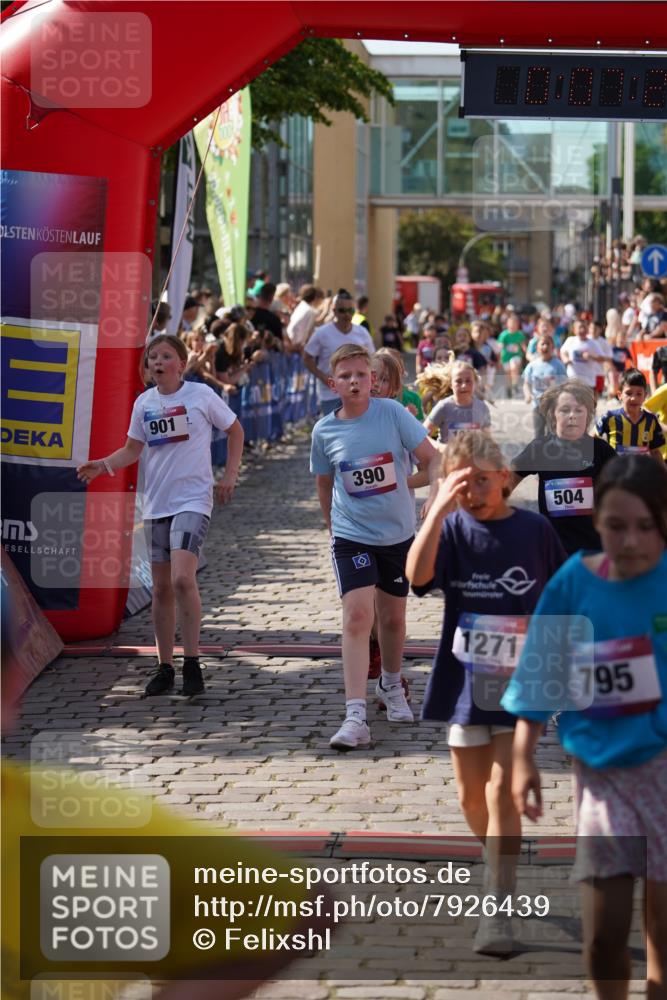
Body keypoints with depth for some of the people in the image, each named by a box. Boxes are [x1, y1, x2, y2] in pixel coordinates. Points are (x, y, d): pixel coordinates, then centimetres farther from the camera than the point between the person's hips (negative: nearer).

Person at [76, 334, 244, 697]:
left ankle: (192, 662, -12)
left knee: (182, 577, -21)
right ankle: (165, 667, 16)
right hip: (157, 503, 5)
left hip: (193, 500, -5)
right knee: (161, 587, 7)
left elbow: (235, 430, 8)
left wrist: (229, 475, 1)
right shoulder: (144, 402, 7)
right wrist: (102, 464, -3)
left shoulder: (201, 395, -4)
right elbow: (132, 449, 14)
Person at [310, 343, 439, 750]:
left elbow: (432, 457, -8)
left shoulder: (392, 413, -10)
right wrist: (332, 525, 17)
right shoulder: (325, 431, -5)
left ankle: (392, 686, 45)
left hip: (399, 533, 1)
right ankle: (355, 718, -23)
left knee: (393, 617, 16)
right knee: (357, 616, -17)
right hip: (352, 536, -1)